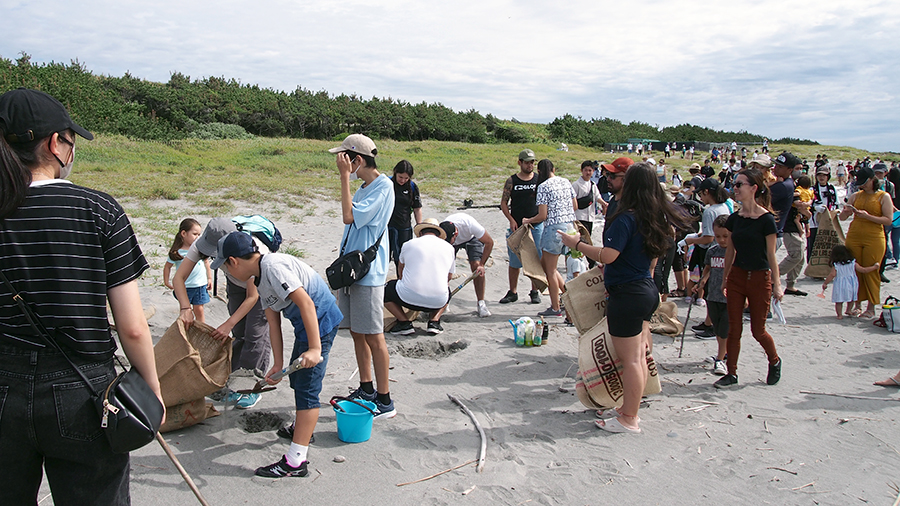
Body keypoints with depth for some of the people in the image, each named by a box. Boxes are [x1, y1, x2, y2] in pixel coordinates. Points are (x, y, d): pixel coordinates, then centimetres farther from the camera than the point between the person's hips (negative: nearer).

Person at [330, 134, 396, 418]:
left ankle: (384, 401, 4)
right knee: (357, 332, 15)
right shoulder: (364, 187, 15)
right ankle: (366, 389, 28)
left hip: (368, 272, -9)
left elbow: (349, 216, -23)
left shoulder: (383, 186, -13)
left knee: (373, 336, -4)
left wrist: (345, 176, -17)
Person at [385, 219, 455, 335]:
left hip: (409, 298, -2)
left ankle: (404, 323, 8)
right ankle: (434, 321, 12)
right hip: (437, 302, 3)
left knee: (384, 289, 24)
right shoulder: (449, 247, 11)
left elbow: (400, 268, 28)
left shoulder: (409, 244, 8)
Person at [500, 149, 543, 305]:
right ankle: (512, 292, 15)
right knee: (514, 261, 4)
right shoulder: (511, 181, 2)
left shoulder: (540, 180, 4)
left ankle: (535, 292, 16)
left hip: (536, 226, 0)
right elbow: (503, 203, 3)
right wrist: (511, 220, -9)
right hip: (517, 226, 0)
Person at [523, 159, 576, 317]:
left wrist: (527, 221, 4)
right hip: (569, 225, 8)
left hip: (554, 228, -8)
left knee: (550, 270, 4)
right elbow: (575, 206, 15)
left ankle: (555, 308, 11)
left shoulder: (543, 186, -11)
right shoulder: (566, 182, 10)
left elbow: (543, 216, -13)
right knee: (545, 264, 19)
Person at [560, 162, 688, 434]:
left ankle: (629, 419, 12)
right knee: (638, 355, 17)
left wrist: (576, 244, -13)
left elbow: (607, 256, -24)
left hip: (627, 295, -9)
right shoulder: (656, 217, 8)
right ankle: (629, 409, 31)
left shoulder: (627, 218, -19)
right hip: (647, 290, 9)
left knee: (629, 359, 1)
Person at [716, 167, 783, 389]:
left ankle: (775, 361, 34)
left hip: (759, 278, -4)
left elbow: (771, 256, -9)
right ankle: (731, 373, 14)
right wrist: (725, 280, 13)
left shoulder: (766, 219, -11)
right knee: (734, 328, 5)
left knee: (758, 330, 6)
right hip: (736, 276, 5)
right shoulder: (734, 218, 4)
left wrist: (776, 285, -8)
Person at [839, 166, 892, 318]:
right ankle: (857, 304, 12)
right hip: (853, 237, 4)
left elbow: (888, 220, -7)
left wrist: (868, 216, -18)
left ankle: (871, 308, 6)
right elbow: (841, 218, 12)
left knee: (871, 272, -2)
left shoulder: (883, 196, 2)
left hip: (874, 239, -3)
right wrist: (845, 212, -11)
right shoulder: (855, 196, 11)